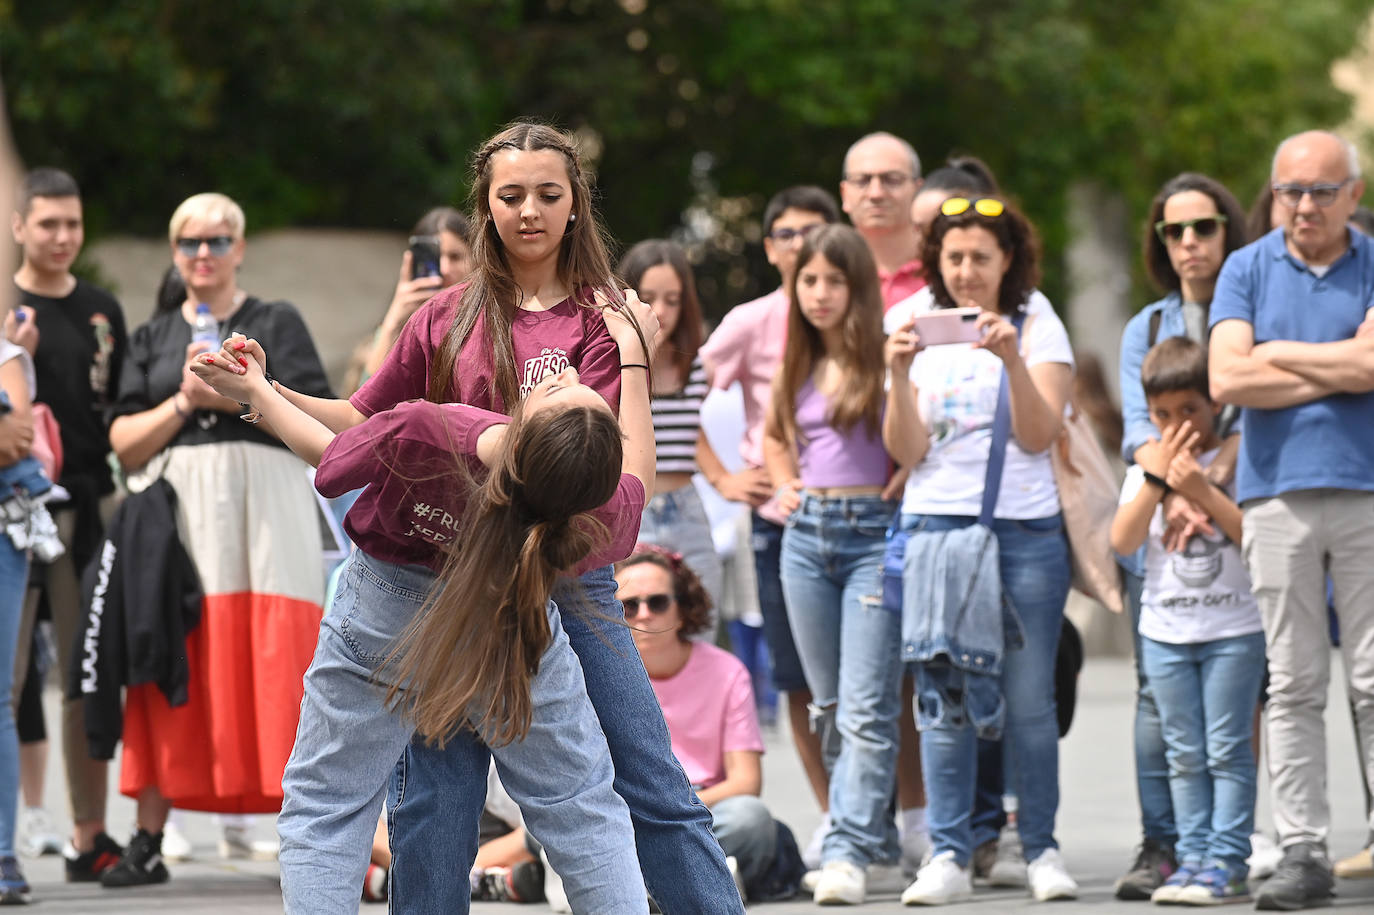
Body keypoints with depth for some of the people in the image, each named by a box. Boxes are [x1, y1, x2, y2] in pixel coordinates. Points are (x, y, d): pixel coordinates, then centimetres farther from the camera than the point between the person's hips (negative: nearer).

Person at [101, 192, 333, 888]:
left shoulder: (277, 323, 12)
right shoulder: (152, 338, 20)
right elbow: (124, 444, 10)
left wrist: (233, 395, -11)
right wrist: (184, 402, -5)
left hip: (263, 514, -2)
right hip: (175, 513, 2)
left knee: (276, 670, -10)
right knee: (168, 673, -4)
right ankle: (148, 843, -2)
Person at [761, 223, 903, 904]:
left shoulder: (885, 357, -5)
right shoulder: (798, 364, 14)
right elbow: (774, 433, 32)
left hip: (873, 532, -7)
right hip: (807, 534, 7)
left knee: (864, 708, -12)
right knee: (830, 706, 9)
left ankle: (848, 853, -17)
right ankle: (880, 847, 17)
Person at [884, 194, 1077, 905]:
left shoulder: (1037, 328, 5)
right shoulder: (921, 333, 10)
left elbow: (1039, 435, -6)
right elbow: (906, 450, 3)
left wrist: (1011, 359, -19)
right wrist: (900, 374, -12)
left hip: (1025, 528, -2)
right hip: (935, 523, 2)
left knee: (1028, 699, -2)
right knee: (942, 697, -3)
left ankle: (1041, 850, 8)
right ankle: (948, 856, -1)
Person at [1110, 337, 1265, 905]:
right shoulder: (1145, 468, 7)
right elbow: (1123, 540, -6)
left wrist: (1202, 490, -18)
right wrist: (1157, 475, -12)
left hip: (1233, 628, -3)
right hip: (1164, 630, 4)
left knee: (1227, 749, -4)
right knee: (1184, 753, 6)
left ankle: (1229, 862, -4)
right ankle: (1193, 856, 10)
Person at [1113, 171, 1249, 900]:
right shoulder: (1145, 329, 17)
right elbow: (1138, 426, 4)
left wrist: (1213, 483, -21)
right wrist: (1175, 492, -15)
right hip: (1155, 524, 3)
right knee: (1158, 691, -3)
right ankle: (1160, 846, -3)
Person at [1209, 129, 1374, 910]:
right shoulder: (1247, 270, 10)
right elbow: (1227, 379, -4)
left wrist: (1279, 354, -1)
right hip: (1278, 493, 1)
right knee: (1294, 685, 3)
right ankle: (1303, 852, 6)